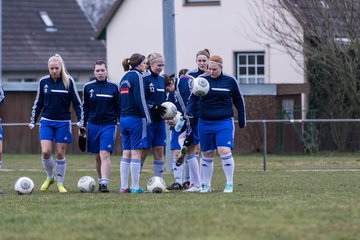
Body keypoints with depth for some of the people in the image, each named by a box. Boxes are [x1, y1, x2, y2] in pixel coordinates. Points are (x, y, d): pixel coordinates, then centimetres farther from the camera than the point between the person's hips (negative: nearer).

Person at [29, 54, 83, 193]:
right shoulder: (43, 82, 2)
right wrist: (32, 121, 9)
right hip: (47, 122, 1)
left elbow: (76, 103, 2)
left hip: (63, 122, -1)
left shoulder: (68, 81, -3)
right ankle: (50, 177, 15)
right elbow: (38, 103, 11)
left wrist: (80, 121, -4)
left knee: (60, 153, 1)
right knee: (45, 152, -10)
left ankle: (60, 183, 13)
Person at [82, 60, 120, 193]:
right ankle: (100, 180, 24)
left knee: (105, 154, -15)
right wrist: (82, 126, 10)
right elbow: (85, 107, 12)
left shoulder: (113, 87, 0)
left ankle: (105, 183, -20)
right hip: (93, 125, 3)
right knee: (97, 156, 10)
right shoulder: (88, 87, 5)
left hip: (109, 125, -3)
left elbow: (119, 107, 5)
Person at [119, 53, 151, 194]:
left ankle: (123, 187, 8)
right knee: (136, 153, -5)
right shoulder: (137, 76, -10)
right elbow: (140, 99, -16)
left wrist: (122, 118, 19)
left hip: (124, 118, 8)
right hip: (136, 119, -8)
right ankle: (135, 187, -6)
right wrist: (148, 118, -13)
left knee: (126, 153, 9)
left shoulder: (124, 78, 16)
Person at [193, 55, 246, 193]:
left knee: (225, 151, -15)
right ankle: (206, 185, 18)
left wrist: (242, 118, 11)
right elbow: (192, 98, 8)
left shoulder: (230, 81, 1)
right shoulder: (202, 80, 2)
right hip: (205, 123, 2)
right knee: (206, 155, 7)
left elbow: (238, 100, 12)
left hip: (224, 123, -2)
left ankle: (229, 184, -6)